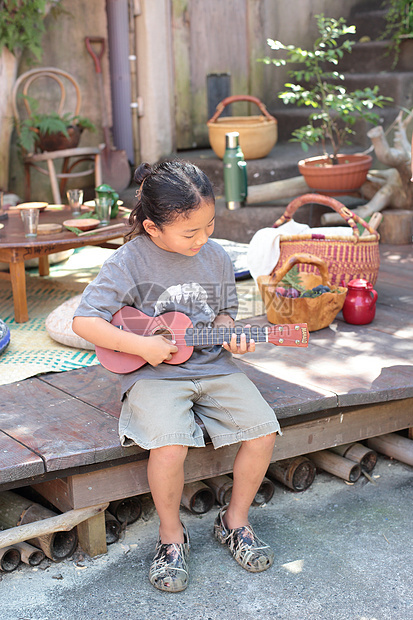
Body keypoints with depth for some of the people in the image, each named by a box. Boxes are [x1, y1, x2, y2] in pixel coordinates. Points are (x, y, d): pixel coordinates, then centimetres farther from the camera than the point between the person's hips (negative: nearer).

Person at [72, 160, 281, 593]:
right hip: (154, 375, -5)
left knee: (262, 430, -13)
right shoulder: (129, 263, -11)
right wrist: (142, 345, -19)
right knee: (169, 444, -30)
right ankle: (171, 535, -1)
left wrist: (229, 333, -5)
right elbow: (84, 321, -13)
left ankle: (235, 520, 12)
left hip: (212, 367, 5)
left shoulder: (216, 258, 5)